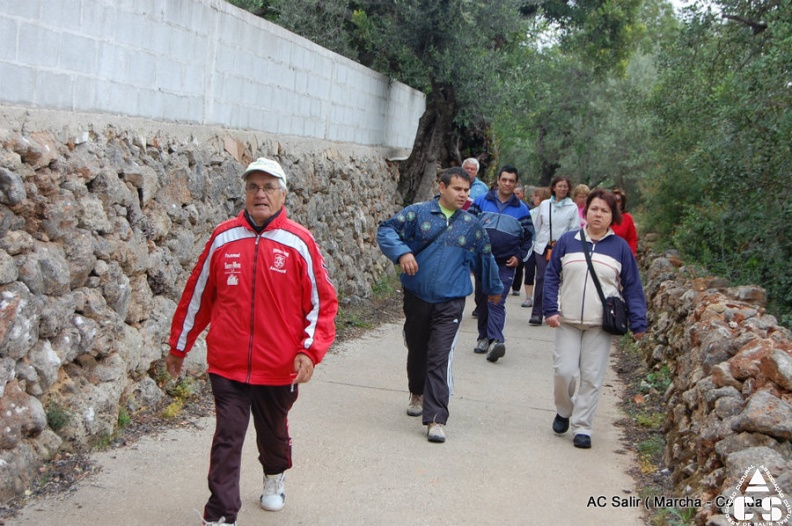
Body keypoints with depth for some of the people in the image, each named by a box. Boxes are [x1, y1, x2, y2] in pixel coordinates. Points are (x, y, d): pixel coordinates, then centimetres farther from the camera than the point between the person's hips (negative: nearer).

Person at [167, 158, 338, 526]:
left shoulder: (298, 243, -6)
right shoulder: (223, 238, -1)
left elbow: (322, 302, -4)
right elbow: (197, 295, 8)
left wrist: (310, 350, -15)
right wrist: (179, 346, 14)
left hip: (279, 367, 0)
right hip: (227, 366, 0)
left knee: (273, 432, 20)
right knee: (227, 440, -1)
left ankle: (275, 477, 49)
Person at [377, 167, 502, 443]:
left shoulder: (471, 225, 6)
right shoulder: (418, 213, -2)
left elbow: (485, 258, 20)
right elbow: (386, 230, -6)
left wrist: (494, 288, 32)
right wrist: (402, 252, -24)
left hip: (450, 303, -1)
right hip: (416, 297, 1)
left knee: (440, 359, -11)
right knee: (416, 351, 18)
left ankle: (436, 418, -11)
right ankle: (417, 394, 45)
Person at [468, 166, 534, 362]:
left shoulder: (521, 209, 5)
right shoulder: (482, 202, 3)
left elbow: (528, 237, 12)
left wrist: (519, 256, 0)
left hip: (505, 265, -2)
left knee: (497, 302, -14)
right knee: (481, 300, 9)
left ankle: (496, 340, -21)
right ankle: (484, 337, 20)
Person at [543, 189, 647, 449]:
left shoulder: (620, 247, 3)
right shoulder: (567, 241, 4)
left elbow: (632, 287, 5)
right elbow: (552, 276, 7)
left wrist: (638, 323, 0)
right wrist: (551, 309, -4)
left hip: (601, 325, 0)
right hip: (568, 322, 0)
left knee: (592, 377, 1)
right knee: (564, 371, -5)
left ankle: (582, 426, 12)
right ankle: (564, 411, 22)